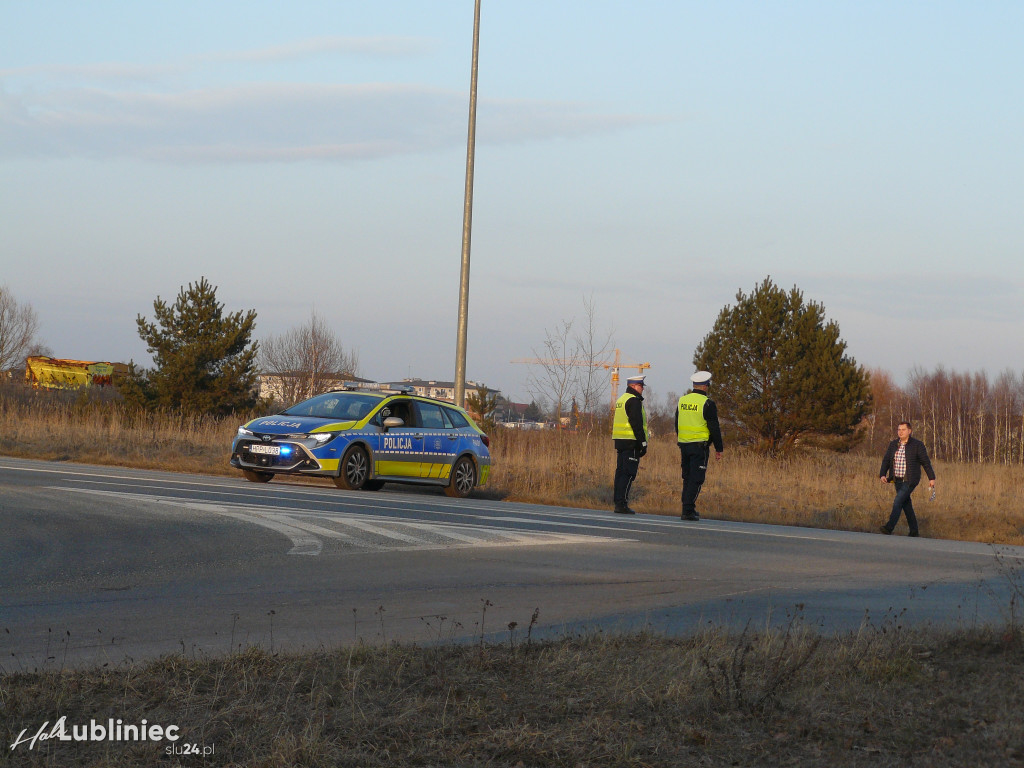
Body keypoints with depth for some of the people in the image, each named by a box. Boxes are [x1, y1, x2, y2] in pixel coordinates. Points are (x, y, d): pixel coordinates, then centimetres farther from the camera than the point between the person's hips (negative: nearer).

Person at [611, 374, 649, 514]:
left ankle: (618, 503, 10)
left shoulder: (621, 400, 19)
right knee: (628, 473, -9)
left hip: (620, 440, 10)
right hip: (632, 442, -10)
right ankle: (622, 504, -13)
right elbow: (637, 424, -17)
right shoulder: (634, 401, -11)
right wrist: (643, 443, -15)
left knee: (621, 472, 10)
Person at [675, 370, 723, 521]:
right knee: (696, 479, -4)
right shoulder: (707, 404, -11)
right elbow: (714, 428, -10)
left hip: (684, 445, 6)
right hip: (700, 445, -6)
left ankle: (687, 508, 18)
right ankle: (688, 511, -9)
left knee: (687, 478, 15)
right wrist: (718, 449, -2)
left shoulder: (682, 401, 8)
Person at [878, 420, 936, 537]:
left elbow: (926, 462, -2)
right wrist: (882, 475, -9)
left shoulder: (917, 445, -6)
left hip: (910, 481, -6)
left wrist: (931, 478, -2)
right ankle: (914, 532, 18)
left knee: (898, 501, -19)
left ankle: (889, 527, -27)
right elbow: (886, 461, 6)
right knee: (906, 505, 10)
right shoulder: (893, 445, 8)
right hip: (898, 480, 6)